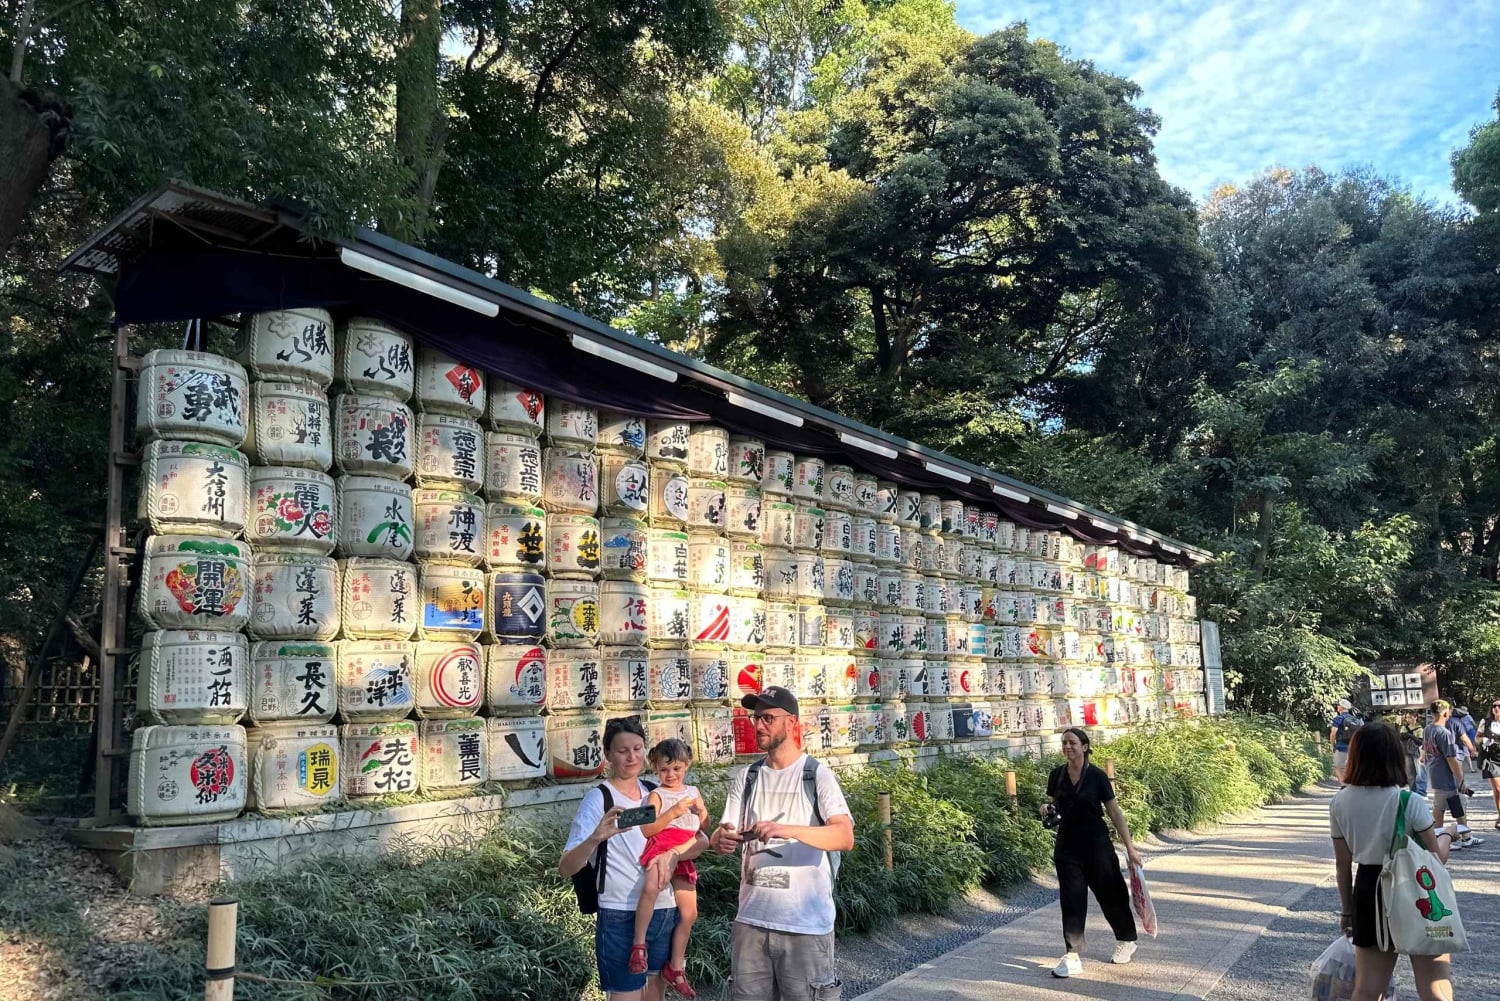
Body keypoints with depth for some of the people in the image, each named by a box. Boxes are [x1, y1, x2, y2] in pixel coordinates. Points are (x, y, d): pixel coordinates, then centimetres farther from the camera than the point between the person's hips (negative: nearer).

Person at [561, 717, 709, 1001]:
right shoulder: (599, 799, -10)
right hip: (621, 918, -5)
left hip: (664, 913, 5)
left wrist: (672, 854, -17)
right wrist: (596, 838, -36)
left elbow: (701, 841, 4)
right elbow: (566, 869, -17)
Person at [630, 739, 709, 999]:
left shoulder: (693, 791, 16)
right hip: (661, 848, -5)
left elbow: (705, 826, 20)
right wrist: (672, 813, -21)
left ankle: (675, 968, 22)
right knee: (651, 888, -37)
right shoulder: (656, 795, 0)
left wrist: (702, 811, -2)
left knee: (689, 914, 7)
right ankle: (638, 945, -22)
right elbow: (646, 829, -11)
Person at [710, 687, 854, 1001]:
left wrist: (787, 829, -33)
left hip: (806, 923, -4)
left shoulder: (817, 774, -6)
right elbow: (720, 839, 4)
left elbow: (845, 838, -18)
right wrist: (721, 839, -20)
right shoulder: (745, 777, 7)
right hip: (751, 919, 4)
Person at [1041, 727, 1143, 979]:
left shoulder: (1097, 776, -11)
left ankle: (1127, 941, 36)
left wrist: (1130, 847, -8)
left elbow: (1115, 812, -7)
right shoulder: (1056, 775, -1)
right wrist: (1047, 808, -11)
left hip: (1096, 844, -2)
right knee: (1072, 900, 0)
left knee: (1111, 894, 11)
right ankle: (1073, 957, 2)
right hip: (1067, 845, 3)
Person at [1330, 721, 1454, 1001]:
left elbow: (1343, 864, 3)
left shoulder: (1340, 803, -4)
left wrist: (1347, 909, 14)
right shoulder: (1410, 802, -17)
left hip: (1368, 893, 4)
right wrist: (1446, 836, 12)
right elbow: (1436, 858, -9)